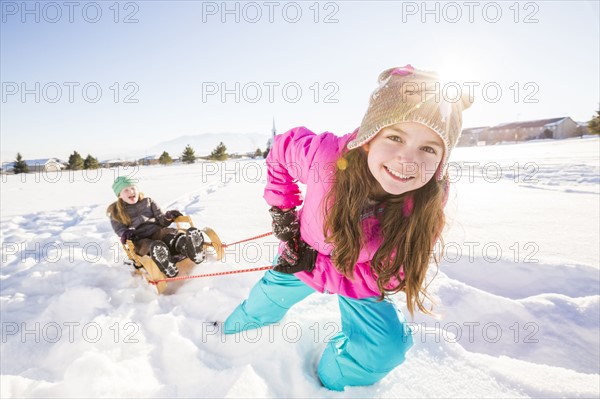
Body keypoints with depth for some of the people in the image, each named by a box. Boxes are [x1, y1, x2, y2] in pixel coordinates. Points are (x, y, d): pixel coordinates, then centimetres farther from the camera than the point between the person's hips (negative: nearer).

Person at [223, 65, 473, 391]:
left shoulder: (427, 207, -32)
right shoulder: (328, 154, -36)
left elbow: (383, 277, -25)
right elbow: (283, 147, -13)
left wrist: (313, 265, -30)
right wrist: (282, 209, -12)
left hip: (359, 274, 0)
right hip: (303, 254, 0)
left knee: (387, 348, -12)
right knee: (269, 300, 21)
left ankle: (333, 381, 24)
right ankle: (233, 328, 61)